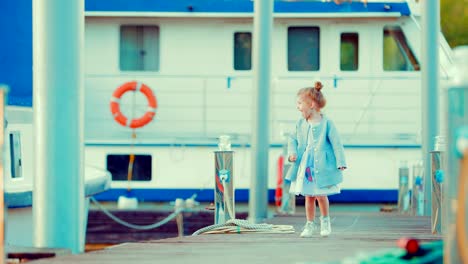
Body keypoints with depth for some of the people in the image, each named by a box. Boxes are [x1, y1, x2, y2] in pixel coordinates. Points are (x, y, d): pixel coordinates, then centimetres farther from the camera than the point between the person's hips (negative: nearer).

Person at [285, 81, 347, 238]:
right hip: (305, 165, 4)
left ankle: (325, 220, 19)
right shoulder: (301, 123, 5)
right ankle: (310, 224, 16)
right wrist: (292, 152, -5)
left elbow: (336, 143, -8)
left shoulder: (326, 123, -9)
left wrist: (340, 162, -12)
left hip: (321, 166, -4)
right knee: (309, 196, 6)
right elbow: (293, 139, 14)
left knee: (321, 195, -5)